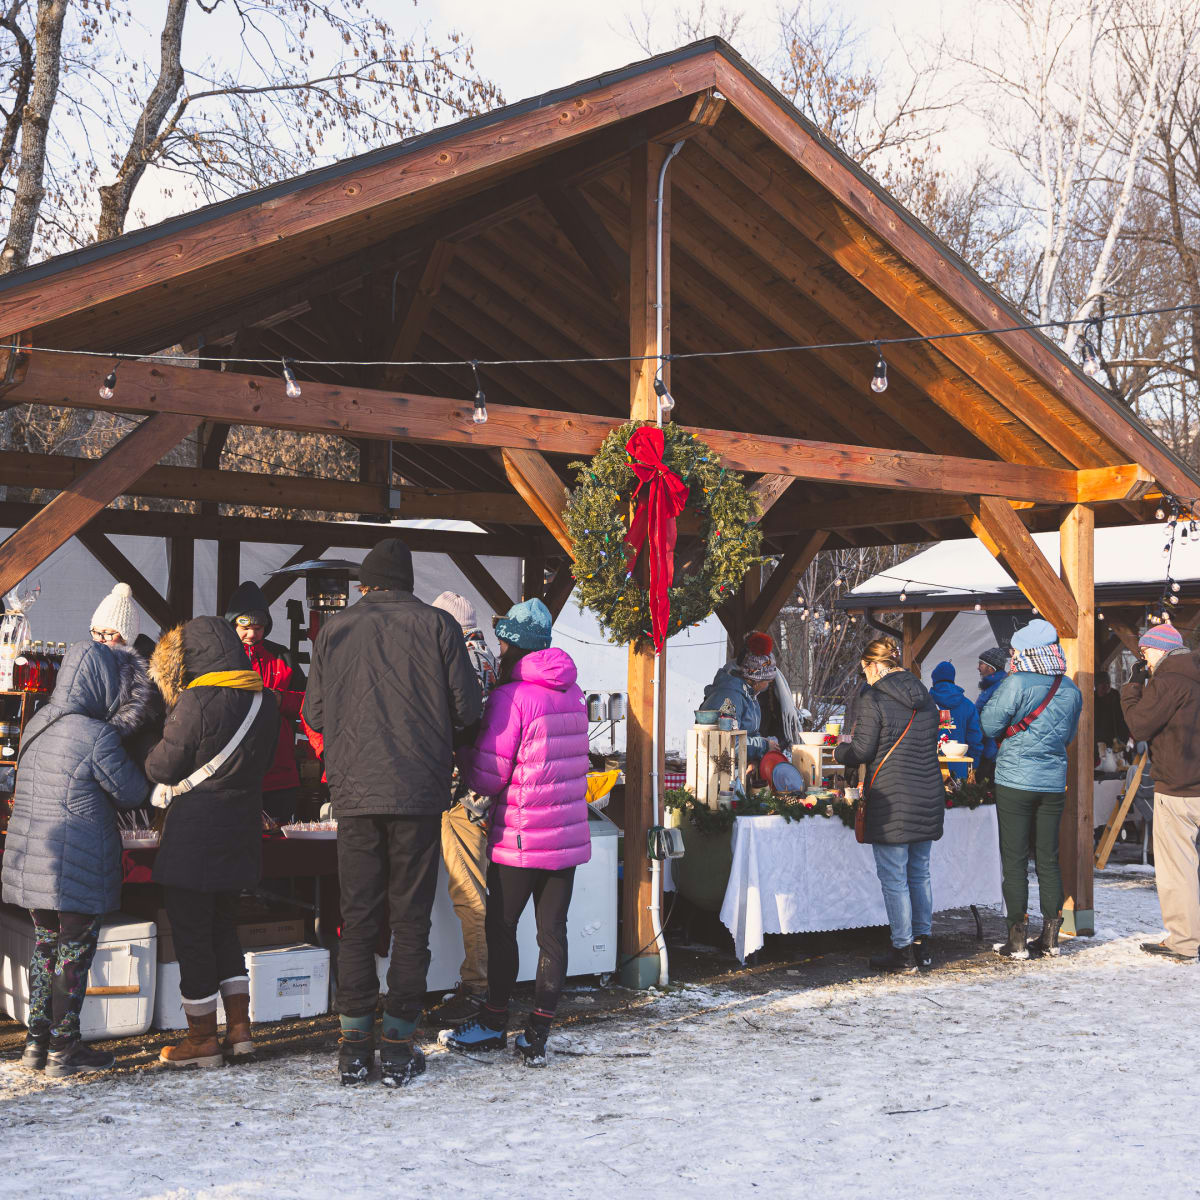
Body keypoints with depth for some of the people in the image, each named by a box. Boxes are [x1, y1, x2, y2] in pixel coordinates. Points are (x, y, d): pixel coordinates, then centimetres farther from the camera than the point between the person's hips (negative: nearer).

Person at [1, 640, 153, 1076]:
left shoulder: (38, 723, 6)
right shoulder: (97, 737, -19)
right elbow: (132, 794, -12)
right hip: (77, 864, -7)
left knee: (44, 946, 17)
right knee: (74, 951, 4)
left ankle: (37, 1041, 23)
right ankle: (64, 1050, 11)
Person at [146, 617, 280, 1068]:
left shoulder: (197, 701, -17)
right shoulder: (263, 701, 4)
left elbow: (164, 768, -9)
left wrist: (154, 752, 11)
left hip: (195, 835, -7)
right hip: (241, 829, 7)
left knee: (191, 933, 4)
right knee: (224, 927, 19)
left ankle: (201, 1039, 12)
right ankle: (239, 1028, 18)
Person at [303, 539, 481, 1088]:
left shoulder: (335, 628, 5)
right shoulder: (437, 624, 0)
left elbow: (315, 714, 8)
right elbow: (467, 709, -2)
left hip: (355, 791, 2)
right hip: (419, 790, -1)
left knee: (357, 918, 9)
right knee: (410, 919, 5)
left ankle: (354, 1043, 9)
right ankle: (398, 1046, 6)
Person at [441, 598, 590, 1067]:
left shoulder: (510, 698, -13)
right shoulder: (572, 694, 9)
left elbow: (487, 778, -13)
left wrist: (463, 750, 6)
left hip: (522, 836, -6)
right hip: (570, 833, 6)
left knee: (500, 927, 8)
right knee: (553, 931, 6)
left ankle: (494, 1023, 18)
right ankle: (537, 1036, 8)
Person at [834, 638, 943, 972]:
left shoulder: (873, 701, -10)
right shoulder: (925, 698, 11)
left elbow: (861, 751, -10)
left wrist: (840, 750, 10)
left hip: (891, 799, -7)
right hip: (928, 795, 7)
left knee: (894, 878, 1)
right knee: (919, 873, 15)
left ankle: (903, 951, 6)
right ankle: (923, 947, 18)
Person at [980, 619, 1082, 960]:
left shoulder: (1016, 684, -14)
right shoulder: (1071, 690, 3)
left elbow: (990, 725, -8)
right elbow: (1069, 736, 15)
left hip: (1015, 782, -5)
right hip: (1054, 783, 5)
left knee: (1015, 859, 1)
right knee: (1048, 859, 11)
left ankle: (1017, 939, 3)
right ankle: (1050, 936, 15)